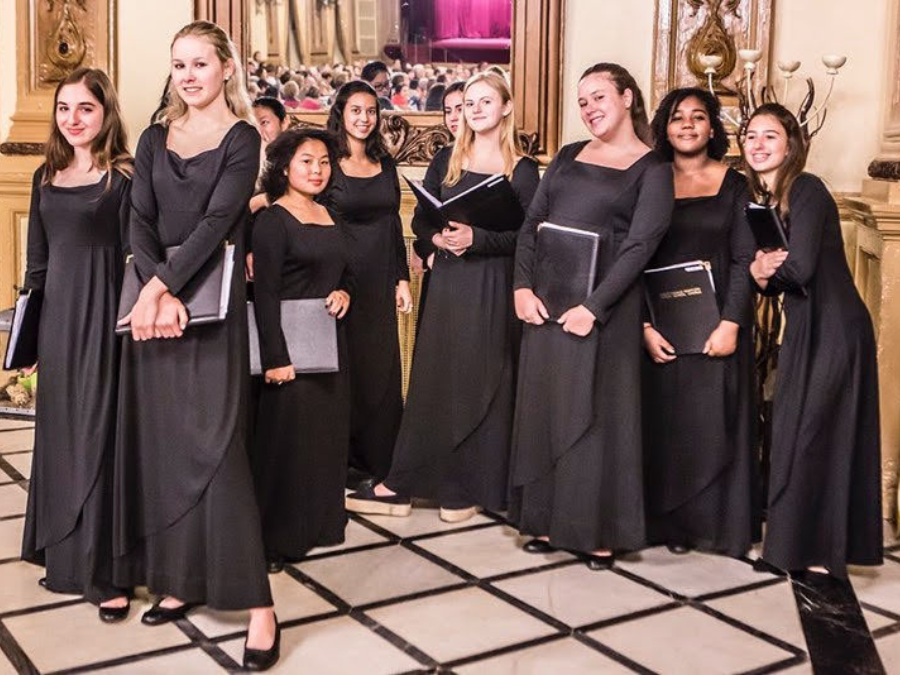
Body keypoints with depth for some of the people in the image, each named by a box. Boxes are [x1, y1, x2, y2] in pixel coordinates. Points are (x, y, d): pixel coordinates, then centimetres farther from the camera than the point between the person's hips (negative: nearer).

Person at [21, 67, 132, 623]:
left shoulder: (123, 177, -5)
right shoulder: (47, 176, 12)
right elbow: (38, 257, 15)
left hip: (103, 312, -6)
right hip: (57, 312, 6)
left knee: (99, 432, -3)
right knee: (59, 431, 11)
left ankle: (103, 571, 5)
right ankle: (65, 553, 25)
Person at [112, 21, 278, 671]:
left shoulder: (241, 140, -1)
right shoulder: (154, 140, 12)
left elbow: (216, 221, -13)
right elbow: (140, 224, 2)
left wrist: (163, 286, -23)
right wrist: (156, 292, -15)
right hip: (154, 300, 5)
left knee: (213, 444, -9)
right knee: (159, 441, 7)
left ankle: (258, 606, -5)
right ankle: (180, 579, 19)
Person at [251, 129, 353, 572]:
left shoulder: (328, 216, 13)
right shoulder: (273, 220, -10)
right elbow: (265, 294, -15)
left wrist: (343, 293, 0)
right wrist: (275, 358, -20)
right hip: (292, 344, -7)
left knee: (327, 432, 13)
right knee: (286, 437, -2)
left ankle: (318, 521, 27)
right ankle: (276, 538, 8)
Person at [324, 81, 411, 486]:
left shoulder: (385, 164, 11)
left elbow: (394, 225, 14)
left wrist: (402, 278, 9)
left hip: (381, 282, 5)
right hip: (343, 279, -5)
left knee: (382, 368, 8)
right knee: (345, 367, 2)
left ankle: (379, 461, 20)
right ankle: (344, 462, 14)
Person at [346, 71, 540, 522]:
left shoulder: (522, 169, 0)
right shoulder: (446, 160, 10)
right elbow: (420, 218, 10)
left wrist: (475, 239, -19)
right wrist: (438, 237, -10)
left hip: (493, 286, -3)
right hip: (447, 281, 3)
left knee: (482, 380, 2)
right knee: (433, 378, 4)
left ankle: (471, 486, 11)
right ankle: (402, 484, 7)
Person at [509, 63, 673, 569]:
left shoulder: (652, 169, -2)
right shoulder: (568, 157, 14)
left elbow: (640, 246, -11)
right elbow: (531, 225, 9)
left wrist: (594, 307, -19)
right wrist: (523, 286, -7)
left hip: (603, 306, -5)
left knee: (595, 412, 1)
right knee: (543, 406, 8)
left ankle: (600, 531, 11)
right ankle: (547, 520, 20)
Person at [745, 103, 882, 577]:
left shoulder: (807, 191, -14)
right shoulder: (759, 200, 11)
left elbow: (799, 268, -23)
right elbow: (772, 277, 10)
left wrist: (766, 268, -4)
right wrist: (759, 273, -13)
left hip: (834, 329, -9)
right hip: (802, 328, 9)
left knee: (814, 433, -3)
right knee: (793, 431, 12)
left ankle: (814, 549, 9)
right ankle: (797, 538, 24)